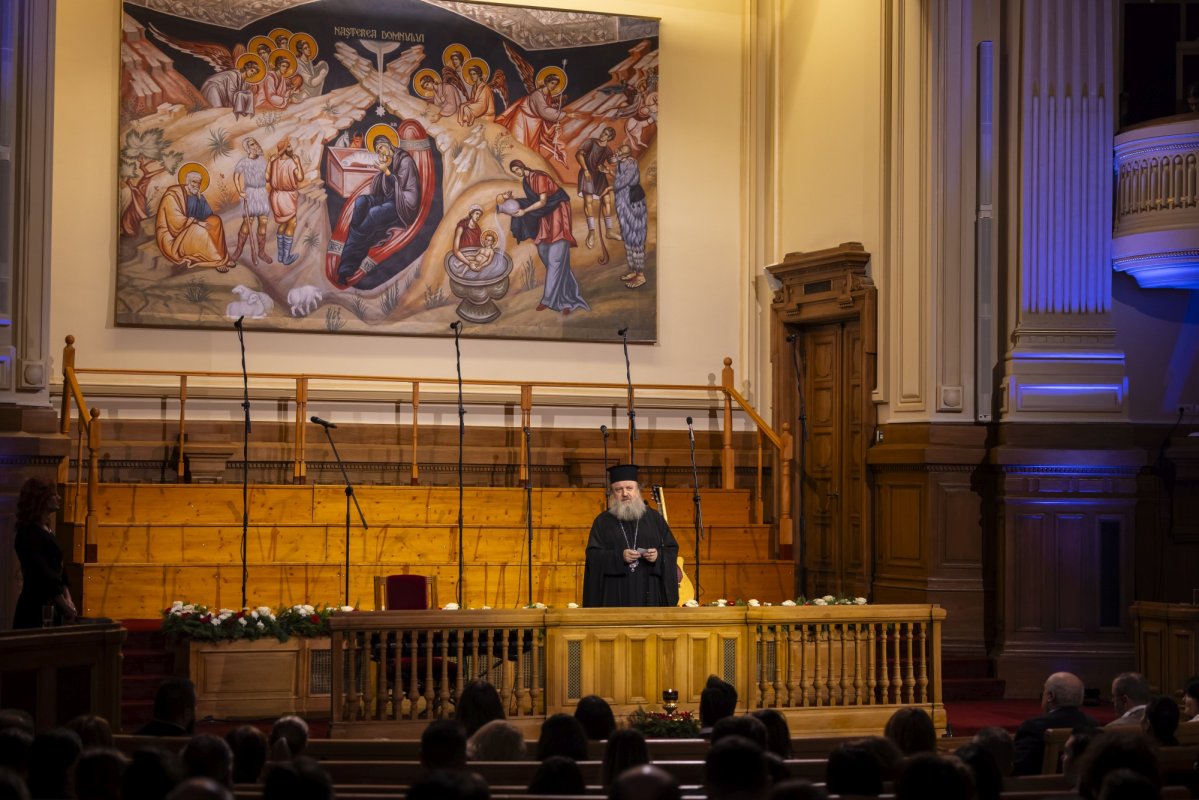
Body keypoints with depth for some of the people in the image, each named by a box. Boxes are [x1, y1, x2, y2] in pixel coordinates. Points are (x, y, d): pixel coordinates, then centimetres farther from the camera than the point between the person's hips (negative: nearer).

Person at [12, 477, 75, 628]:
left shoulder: (46, 531, 12)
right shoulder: (28, 535, -15)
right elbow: (43, 575, -18)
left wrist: (68, 601, 3)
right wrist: (66, 607, -15)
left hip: (53, 609, 9)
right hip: (35, 610, -9)